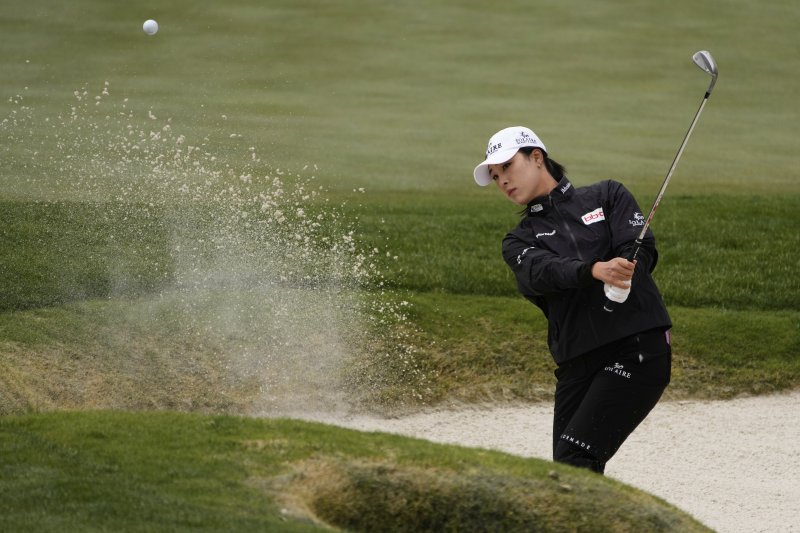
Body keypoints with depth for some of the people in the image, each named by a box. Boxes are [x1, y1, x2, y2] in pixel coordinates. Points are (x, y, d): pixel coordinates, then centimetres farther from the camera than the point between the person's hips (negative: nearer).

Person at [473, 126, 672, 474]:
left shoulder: (607, 196, 12)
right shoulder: (519, 242, 15)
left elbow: (642, 250, -4)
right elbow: (544, 271, -8)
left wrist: (622, 276, -28)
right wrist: (595, 270, -30)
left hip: (639, 346, -4)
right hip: (577, 363, 4)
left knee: (574, 459, -18)